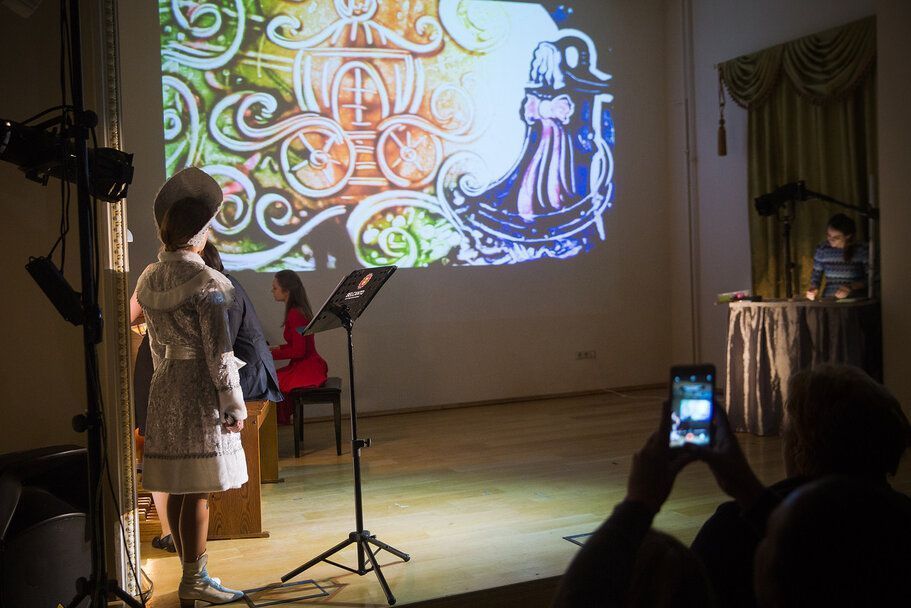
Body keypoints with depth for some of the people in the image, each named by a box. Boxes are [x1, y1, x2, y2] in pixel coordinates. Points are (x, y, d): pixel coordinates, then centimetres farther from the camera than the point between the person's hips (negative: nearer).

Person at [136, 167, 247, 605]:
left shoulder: (150, 279, 7)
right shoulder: (206, 282, -16)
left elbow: (157, 345, 14)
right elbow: (218, 353, -16)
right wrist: (235, 406, -9)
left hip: (165, 391, 8)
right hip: (200, 392, -8)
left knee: (177, 488, 13)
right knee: (197, 491, 0)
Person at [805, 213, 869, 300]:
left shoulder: (861, 249, -3)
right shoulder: (822, 249, 5)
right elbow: (816, 275, 14)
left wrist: (851, 287, -13)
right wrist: (813, 289, -4)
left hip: (856, 302, -2)